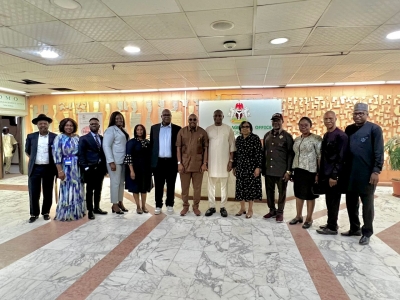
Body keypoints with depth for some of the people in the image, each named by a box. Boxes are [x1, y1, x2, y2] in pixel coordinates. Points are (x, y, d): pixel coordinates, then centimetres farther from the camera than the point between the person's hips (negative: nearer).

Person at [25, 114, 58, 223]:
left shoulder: (55, 137, -2)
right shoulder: (31, 136, 4)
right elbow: (27, 151, 17)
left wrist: (57, 168, 0)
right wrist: (34, 159, 11)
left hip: (49, 168, -1)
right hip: (34, 168, 1)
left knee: (48, 193, 8)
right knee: (33, 193, 6)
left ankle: (46, 212, 24)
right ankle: (34, 214, 22)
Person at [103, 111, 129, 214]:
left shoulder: (123, 130, 15)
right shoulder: (111, 130, -8)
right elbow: (106, 146, -15)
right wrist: (111, 161, -21)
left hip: (123, 160, 8)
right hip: (115, 161, -7)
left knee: (121, 182, 12)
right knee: (115, 182, -2)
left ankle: (120, 202, 23)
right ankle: (114, 205, 8)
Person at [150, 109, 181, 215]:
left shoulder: (177, 129, 3)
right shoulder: (154, 128, 8)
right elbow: (151, 144, 8)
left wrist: (179, 159, -3)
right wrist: (151, 160, 3)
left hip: (171, 161, -1)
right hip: (158, 161, 1)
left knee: (171, 185, 8)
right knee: (158, 185, 6)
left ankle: (170, 205, 21)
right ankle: (158, 206, 17)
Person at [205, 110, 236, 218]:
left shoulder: (228, 129, 1)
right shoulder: (208, 129, 5)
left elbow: (232, 146, 1)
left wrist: (231, 160, -5)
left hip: (224, 161, -1)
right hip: (211, 161, 2)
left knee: (224, 185, 6)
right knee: (211, 185, 6)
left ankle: (223, 207, 15)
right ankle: (211, 207, 16)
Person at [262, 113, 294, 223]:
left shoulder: (287, 136, -4)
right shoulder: (267, 135, 10)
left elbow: (291, 154, -8)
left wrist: (288, 171, -13)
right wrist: (262, 167, 10)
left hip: (282, 171, -4)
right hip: (268, 170, 5)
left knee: (282, 192, 7)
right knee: (269, 191, 12)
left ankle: (280, 212, 21)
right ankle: (272, 210, 28)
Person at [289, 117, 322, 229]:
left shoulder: (316, 139, -9)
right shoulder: (296, 140, 10)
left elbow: (320, 157, -10)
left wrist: (319, 173, -14)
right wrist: (291, 171, 12)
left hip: (310, 171, -6)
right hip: (298, 170, 6)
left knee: (309, 195, 6)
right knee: (298, 194, 14)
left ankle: (309, 218, 21)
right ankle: (298, 216, 29)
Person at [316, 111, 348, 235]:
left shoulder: (341, 136, -12)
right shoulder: (326, 135, 13)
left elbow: (341, 158, -17)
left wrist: (334, 176, -19)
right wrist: (320, 173, 13)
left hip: (334, 175, -8)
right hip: (326, 174, 8)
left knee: (333, 202, 2)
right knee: (329, 201, 16)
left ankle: (332, 227, 14)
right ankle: (331, 223, 28)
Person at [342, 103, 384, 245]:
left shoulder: (374, 129, -6)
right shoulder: (349, 129, 10)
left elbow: (379, 152, -10)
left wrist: (376, 171, -16)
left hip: (367, 174, -5)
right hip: (350, 173, 6)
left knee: (367, 205, 7)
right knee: (351, 203, 14)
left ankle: (367, 233, 20)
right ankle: (354, 228, 29)